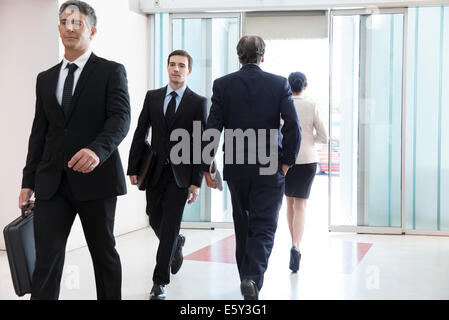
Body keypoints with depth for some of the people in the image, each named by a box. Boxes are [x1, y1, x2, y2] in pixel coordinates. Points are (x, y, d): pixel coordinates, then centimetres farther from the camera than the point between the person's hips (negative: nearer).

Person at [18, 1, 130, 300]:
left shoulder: (112, 72, 1)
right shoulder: (46, 78, 16)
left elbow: (121, 118, -12)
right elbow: (39, 132, 17)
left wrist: (97, 150, -31)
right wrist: (29, 180, 12)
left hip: (95, 177, -3)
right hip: (53, 182, 4)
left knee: (104, 253, 9)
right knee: (46, 256, -3)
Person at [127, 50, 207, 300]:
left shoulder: (199, 102, -2)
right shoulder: (152, 97, 8)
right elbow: (140, 134, 8)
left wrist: (197, 182, -10)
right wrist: (133, 168, 1)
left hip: (180, 173, -4)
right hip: (155, 171, 4)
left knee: (169, 227, -5)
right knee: (156, 222, 12)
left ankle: (160, 282, 4)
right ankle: (177, 244, 45)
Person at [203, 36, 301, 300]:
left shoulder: (222, 84, -1)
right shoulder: (280, 84, -3)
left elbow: (212, 128, -5)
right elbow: (293, 127, -9)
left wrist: (206, 167, 1)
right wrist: (287, 161, 2)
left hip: (236, 168, 2)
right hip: (269, 168, -2)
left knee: (243, 226, 18)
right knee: (264, 227, 3)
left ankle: (247, 276, 29)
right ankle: (253, 278, -15)